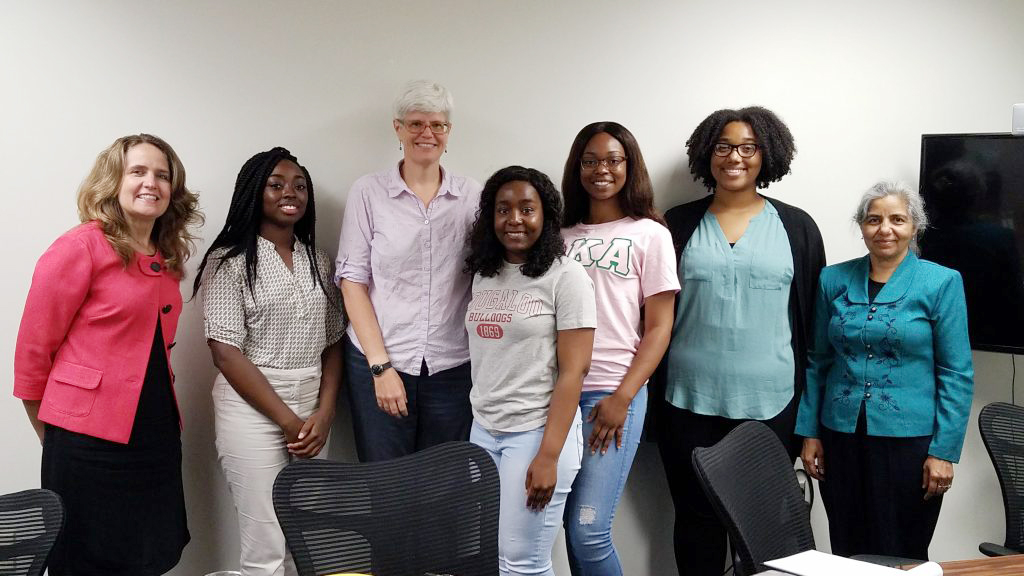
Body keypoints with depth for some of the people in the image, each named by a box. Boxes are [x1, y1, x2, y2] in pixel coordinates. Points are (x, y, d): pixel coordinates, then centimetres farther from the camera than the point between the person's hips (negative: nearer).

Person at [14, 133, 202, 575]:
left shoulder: (167, 259, 10)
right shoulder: (80, 248, -11)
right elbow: (33, 349, -8)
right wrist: (53, 434, 2)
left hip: (156, 435, 7)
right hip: (90, 440, -6)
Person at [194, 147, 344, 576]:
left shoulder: (318, 262, 12)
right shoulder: (229, 260, -5)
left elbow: (332, 344, 12)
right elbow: (226, 352, -11)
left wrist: (324, 414, -3)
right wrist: (287, 420, -12)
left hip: (313, 409, 5)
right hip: (253, 409, -5)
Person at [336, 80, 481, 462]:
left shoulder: (471, 196, 6)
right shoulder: (368, 193, 0)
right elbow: (352, 283, -2)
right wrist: (381, 366, -8)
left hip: (452, 368, 2)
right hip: (378, 362, -2)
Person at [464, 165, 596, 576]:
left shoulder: (566, 276, -9)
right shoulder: (483, 273, 9)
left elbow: (573, 371, -12)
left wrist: (549, 455, -17)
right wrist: (479, 422, 7)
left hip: (536, 432, -6)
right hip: (483, 430, 6)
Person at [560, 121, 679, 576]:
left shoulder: (649, 234, 5)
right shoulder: (561, 235, 14)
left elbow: (659, 328, 0)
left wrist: (622, 397, -11)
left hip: (612, 394, -4)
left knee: (588, 531, -10)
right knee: (572, 527, 3)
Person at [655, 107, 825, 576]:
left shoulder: (796, 228, 4)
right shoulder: (678, 225, 5)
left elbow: (812, 319, 5)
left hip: (771, 405, 0)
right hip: (690, 402, 0)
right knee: (696, 519, 8)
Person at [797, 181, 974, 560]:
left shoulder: (941, 283, -4)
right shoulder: (834, 280, 5)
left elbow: (957, 374, -5)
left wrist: (944, 451, -10)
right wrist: (809, 433, 6)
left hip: (908, 440, -3)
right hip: (841, 437, 3)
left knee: (901, 559, 6)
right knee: (846, 555, 11)